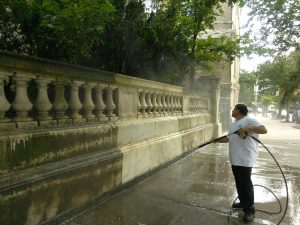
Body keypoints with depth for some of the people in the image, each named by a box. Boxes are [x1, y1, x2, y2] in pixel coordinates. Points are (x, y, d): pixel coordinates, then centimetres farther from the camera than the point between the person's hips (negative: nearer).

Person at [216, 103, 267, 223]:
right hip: (235, 159, 9)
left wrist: (247, 128, -30)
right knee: (239, 183, 17)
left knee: (246, 184, -3)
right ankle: (243, 203, 33)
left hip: (245, 159, -9)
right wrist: (216, 140, 24)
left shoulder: (249, 120, -11)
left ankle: (250, 210, 7)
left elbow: (264, 130, -23)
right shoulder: (234, 124, 17)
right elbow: (228, 138, 26)